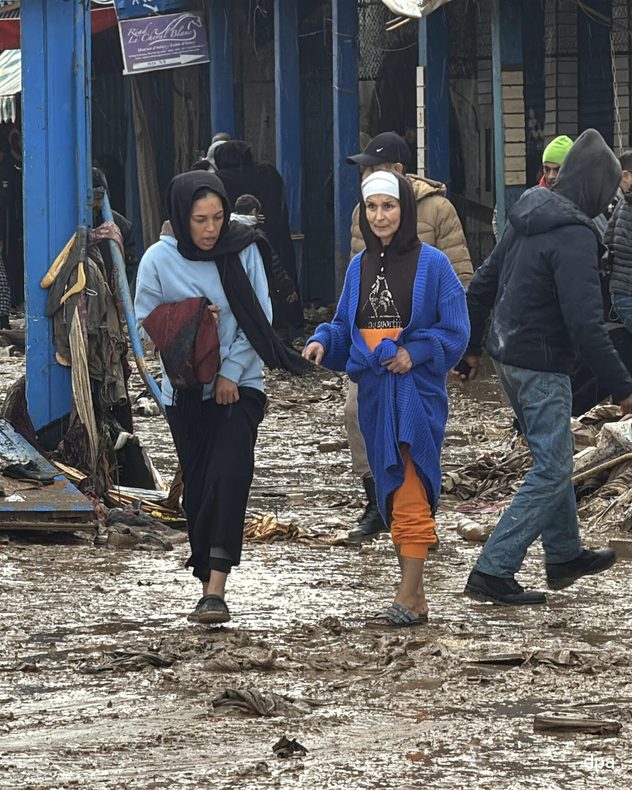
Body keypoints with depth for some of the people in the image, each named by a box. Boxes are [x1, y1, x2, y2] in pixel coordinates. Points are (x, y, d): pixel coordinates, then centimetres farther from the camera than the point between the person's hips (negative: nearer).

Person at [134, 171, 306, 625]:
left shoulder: (242, 251, -4)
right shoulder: (159, 259, -4)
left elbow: (259, 319, -3)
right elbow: (146, 322, 1)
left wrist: (231, 372, -11)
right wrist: (185, 323, -17)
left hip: (239, 385, -1)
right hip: (186, 388, 1)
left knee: (229, 477, -17)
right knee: (198, 486, 4)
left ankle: (215, 589, -22)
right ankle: (209, 582, 16)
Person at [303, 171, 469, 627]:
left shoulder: (431, 264, -5)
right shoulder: (360, 268, 13)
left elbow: (455, 331, -4)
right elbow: (346, 326, 16)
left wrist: (414, 352, -17)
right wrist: (322, 342, -4)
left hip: (416, 389, -6)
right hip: (374, 392, 6)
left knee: (409, 493, -11)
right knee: (392, 492, 8)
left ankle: (408, 600, -12)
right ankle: (416, 596, 15)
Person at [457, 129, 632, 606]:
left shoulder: (527, 219, 6)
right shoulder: (574, 236, -22)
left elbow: (482, 284, 16)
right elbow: (586, 324, -26)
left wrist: (474, 346, 27)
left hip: (508, 358, 9)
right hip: (542, 366, -9)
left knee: (553, 459, 23)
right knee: (551, 472, -3)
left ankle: (565, 556, 35)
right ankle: (493, 573, -7)